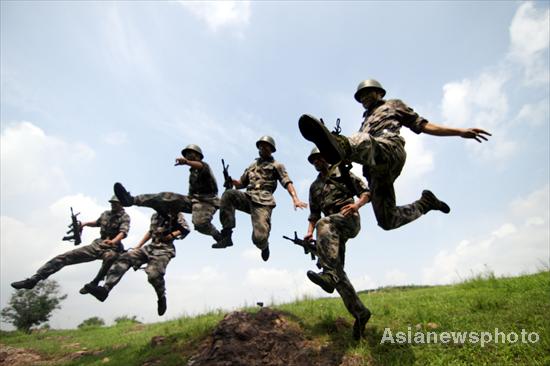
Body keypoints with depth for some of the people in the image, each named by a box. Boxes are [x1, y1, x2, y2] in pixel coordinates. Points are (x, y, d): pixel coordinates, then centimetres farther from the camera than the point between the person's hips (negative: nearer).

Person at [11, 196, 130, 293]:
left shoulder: (124, 217, -6)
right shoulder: (106, 214, 16)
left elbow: (123, 232, -25)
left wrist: (113, 241, -45)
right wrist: (85, 223, 20)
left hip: (111, 248, -7)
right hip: (97, 245, 7)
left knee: (110, 257, -45)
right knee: (64, 257, -4)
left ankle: (93, 284, -32)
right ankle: (34, 279, 1)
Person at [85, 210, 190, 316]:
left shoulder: (175, 213, 0)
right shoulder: (155, 215, 21)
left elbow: (186, 229, -7)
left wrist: (171, 236, -18)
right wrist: (138, 246, 24)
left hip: (165, 249, -7)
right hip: (150, 247, 7)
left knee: (153, 274, -30)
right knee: (125, 258, -12)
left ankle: (162, 298, -3)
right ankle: (105, 289, -18)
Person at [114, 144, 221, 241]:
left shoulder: (203, 165, 0)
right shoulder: (192, 173, 28)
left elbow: (203, 167, -28)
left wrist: (186, 162, -50)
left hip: (206, 201, -8)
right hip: (193, 199, 8)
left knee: (200, 224, -36)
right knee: (165, 197, -9)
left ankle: (220, 237, -11)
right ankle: (132, 200, -16)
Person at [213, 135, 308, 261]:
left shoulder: (276, 165, 13)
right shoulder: (252, 166, 29)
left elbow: (287, 182, -1)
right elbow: (240, 184, 29)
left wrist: (295, 199, -20)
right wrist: (231, 180, 5)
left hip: (263, 203, -5)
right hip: (248, 198, 5)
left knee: (259, 238, -20)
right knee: (228, 194, -26)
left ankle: (264, 246, 22)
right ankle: (226, 235, -23)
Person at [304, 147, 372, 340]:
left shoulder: (342, 173, 11)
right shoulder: (314, 187, 27)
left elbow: (366, 192, 5)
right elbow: (314, 213, 25)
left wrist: (357, 204, -17)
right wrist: (310, 232, 7)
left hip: (349, 219, -6)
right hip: (332, 229, 6)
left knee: (324, 224, -38)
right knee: (337, 270, -7)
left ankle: (328, 274, -50)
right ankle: (360, 312, -1)